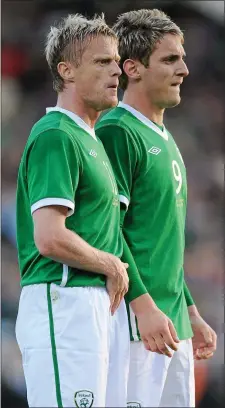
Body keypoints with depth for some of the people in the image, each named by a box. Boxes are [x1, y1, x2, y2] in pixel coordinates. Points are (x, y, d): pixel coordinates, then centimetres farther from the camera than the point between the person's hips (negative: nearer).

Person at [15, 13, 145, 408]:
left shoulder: (90, 138, 20)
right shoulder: (56, 136, -11)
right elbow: (50, 239, -21)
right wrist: (112, 266, -8)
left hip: (103, 302, 10)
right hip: (65, 302, -10)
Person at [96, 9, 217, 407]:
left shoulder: (165, 141, 19)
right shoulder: (117, 132, -9)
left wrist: (192, 314, 23)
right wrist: (144, 306, -23)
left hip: (172, 321, 9)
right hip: (136, 318, -9)